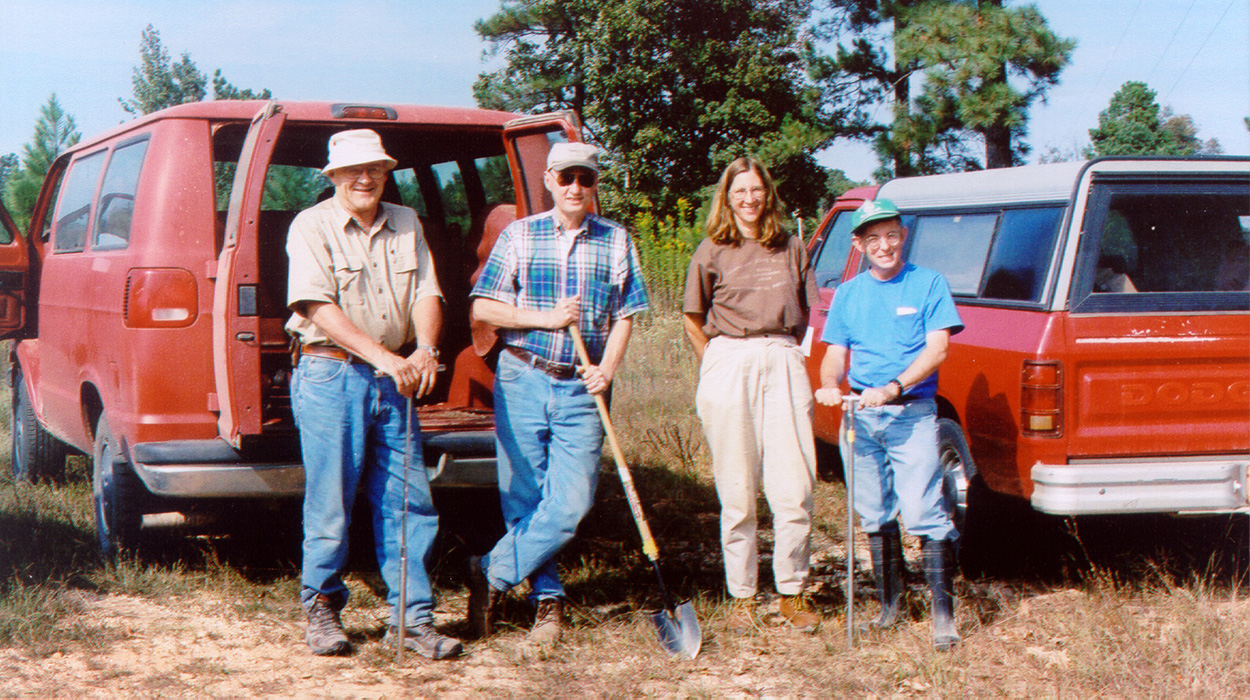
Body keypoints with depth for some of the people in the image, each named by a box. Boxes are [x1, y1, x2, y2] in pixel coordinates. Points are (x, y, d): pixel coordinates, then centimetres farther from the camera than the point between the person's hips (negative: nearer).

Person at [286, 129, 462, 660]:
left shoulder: (406, 224, 13)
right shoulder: (311, 226, -2)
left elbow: (426, 293, 7)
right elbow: (320, 306, -13)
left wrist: (424, 349, -13)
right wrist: (382, 356, -21)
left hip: (393, 377, 5)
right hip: (330, 375, -4)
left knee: (408, 500, 2)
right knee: (330, 500, -2)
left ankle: (412, 617, 8)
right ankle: (322, 607, 15)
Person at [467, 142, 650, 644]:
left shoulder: (616, 241, 10)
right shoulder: (519, 236, 6)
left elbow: (624, 315, 9)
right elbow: (483, 307, 3)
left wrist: (606, 369, -7)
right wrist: (545, 318, -9)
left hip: (580, 388, 1)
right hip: (522, 380, -1)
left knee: (571, 502, -9)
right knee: (524, 499, 0)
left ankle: (491, 574, 4)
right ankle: (548, 599, 14)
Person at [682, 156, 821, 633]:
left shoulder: (791, 248, 12)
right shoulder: (712, 252, 6)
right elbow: (693, 321, 10)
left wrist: (784, 351, 10)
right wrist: (717, 369, 4)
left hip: (784, 364, 2)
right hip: (729, 364, -2)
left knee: (795, 489, -4)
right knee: (737, 493, 1)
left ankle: (792, 593, 8)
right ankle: (741, 595, 11)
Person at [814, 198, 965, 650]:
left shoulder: (929, 284, 2)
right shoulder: (848, 293, 14)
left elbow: (937, 348, -7)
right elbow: (836, 354, 13)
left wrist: (894, 387, -21)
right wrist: (829, 385, -11)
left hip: (913, 413, -4)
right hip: (860, 415, 4)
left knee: (923, 512, -13)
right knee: (875, 515, 10)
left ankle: (943, 612, -10)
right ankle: (890, 601, 23)